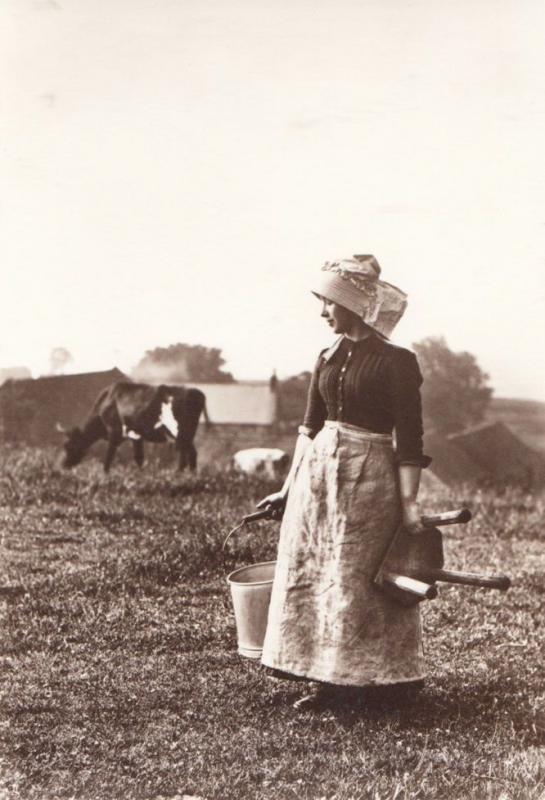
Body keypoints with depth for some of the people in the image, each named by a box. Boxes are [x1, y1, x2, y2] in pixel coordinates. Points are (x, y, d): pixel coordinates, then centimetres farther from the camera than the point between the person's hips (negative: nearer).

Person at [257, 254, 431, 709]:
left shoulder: (396, 362, -10)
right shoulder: (328, 359, 9)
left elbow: (409, 441, -12)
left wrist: (408, 502, -16)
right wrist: (288, 488, 16)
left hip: (368, 477, -7)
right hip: (316, 471, 7)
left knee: (356, 581, 1)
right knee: (306, 574, 8)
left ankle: (352, 676, 14)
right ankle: (325, 673, 19)